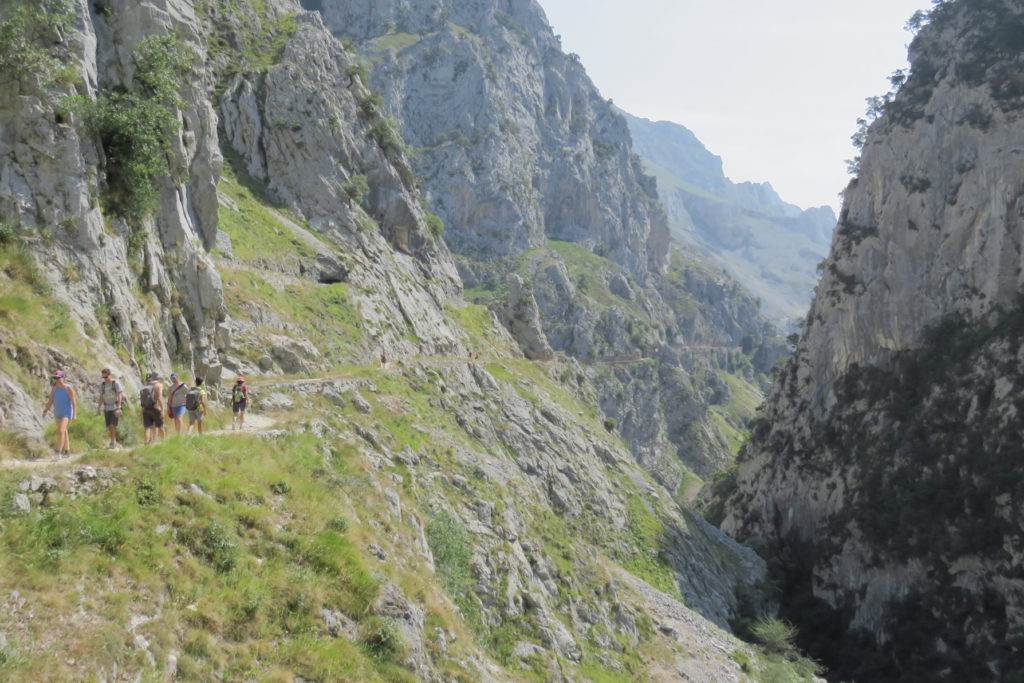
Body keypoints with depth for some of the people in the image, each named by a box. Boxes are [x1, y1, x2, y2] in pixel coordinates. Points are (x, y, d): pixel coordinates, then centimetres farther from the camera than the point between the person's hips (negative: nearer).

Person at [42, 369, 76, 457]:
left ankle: (58, 452, -18)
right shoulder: (54, 389, 2)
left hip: (66, 413, -7)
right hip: (58, 413, 7)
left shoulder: (69, 388, -14)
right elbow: (50, 402, 2)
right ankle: (67, 451, 23)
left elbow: (74, 402, -14)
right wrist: (45, 411, -12)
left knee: (61, 431, -20)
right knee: (64, 433, 13)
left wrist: (74, 415, -18)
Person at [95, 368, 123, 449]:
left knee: (113, 425, -15)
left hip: (115, 407, -5)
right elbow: (101, 398, 10)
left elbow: (119, 396, -15)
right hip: (107, 408, 5)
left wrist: (118, 409, -23)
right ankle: (113, 442, 14)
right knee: (109, 426, 4)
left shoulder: (116, 383, -11)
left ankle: (113, 442, -6)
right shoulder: (102, 385, 6)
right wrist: (98, 409, 3)